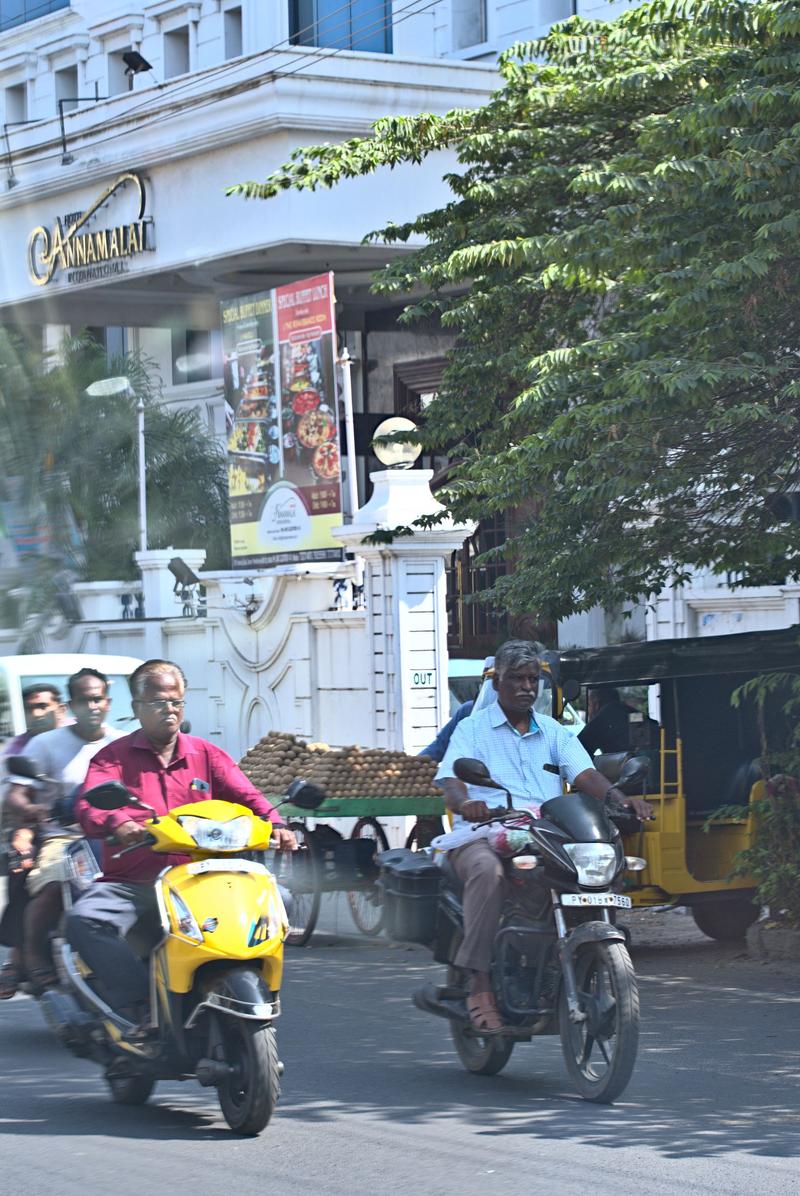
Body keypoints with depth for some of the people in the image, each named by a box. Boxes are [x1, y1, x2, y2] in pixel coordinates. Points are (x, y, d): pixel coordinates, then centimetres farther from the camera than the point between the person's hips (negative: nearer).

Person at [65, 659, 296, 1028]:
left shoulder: (206, 755, 16)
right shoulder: (114, 757, 7)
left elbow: (246, 796, 4)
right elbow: (89, 805, -10)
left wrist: (275, 824, -19)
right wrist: (118, 823, -34)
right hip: (128, 882, -2)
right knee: (84, 920, -32)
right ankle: (139, 1007, -29)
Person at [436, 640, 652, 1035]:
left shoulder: (555, 733, 22)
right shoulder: (472, 729, 12)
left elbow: (584, 774, 6)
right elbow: (451, 779, -4)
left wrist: (621, 799, -16)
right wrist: (465, 802, -30)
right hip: (483, 836, -4)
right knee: (488, 871, -39)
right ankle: (479, 985, -37)